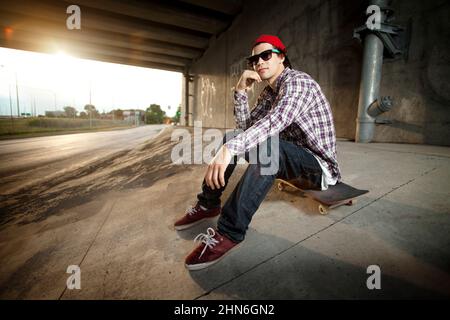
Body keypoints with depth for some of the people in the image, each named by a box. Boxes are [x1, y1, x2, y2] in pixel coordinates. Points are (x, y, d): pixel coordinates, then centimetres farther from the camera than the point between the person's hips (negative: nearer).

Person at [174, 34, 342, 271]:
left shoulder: (298, 82, -17)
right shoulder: (269, 92, 10)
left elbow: (275, 121, -37)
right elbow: (246, 126, 4)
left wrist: (230, 148, -50)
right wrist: (241, 90, -6)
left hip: (319, 163, -8)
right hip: (290, 157, 8)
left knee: (268, 147, -38)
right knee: (231, 138, 1)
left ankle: (228, 233, -34)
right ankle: (208, 204, 2)